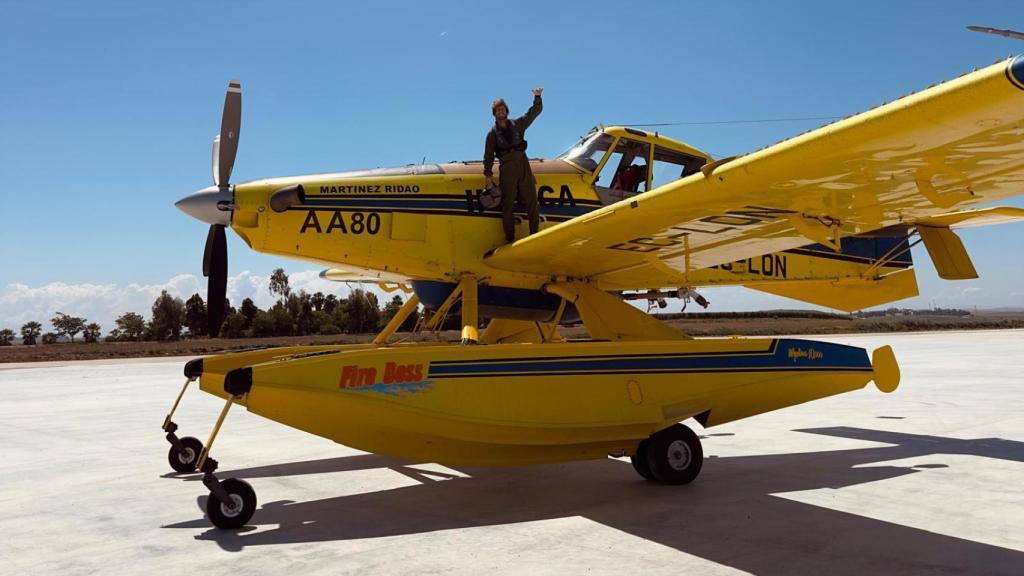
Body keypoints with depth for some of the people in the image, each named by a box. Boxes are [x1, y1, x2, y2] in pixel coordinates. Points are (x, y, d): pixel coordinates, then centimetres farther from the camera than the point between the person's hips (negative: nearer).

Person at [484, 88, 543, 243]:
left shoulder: (517, 124, 15)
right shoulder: (492, 133, 11)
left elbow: (535, 111, 16)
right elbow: (488, 156, 8)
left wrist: (537, 97, -1)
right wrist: (488, 175, 0)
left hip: (523, 164, 2)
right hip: (507, 167, -2)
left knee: (531, 199, -3)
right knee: (508, 203, -3)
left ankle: (535, 234, 0)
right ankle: (510, 239, 0)